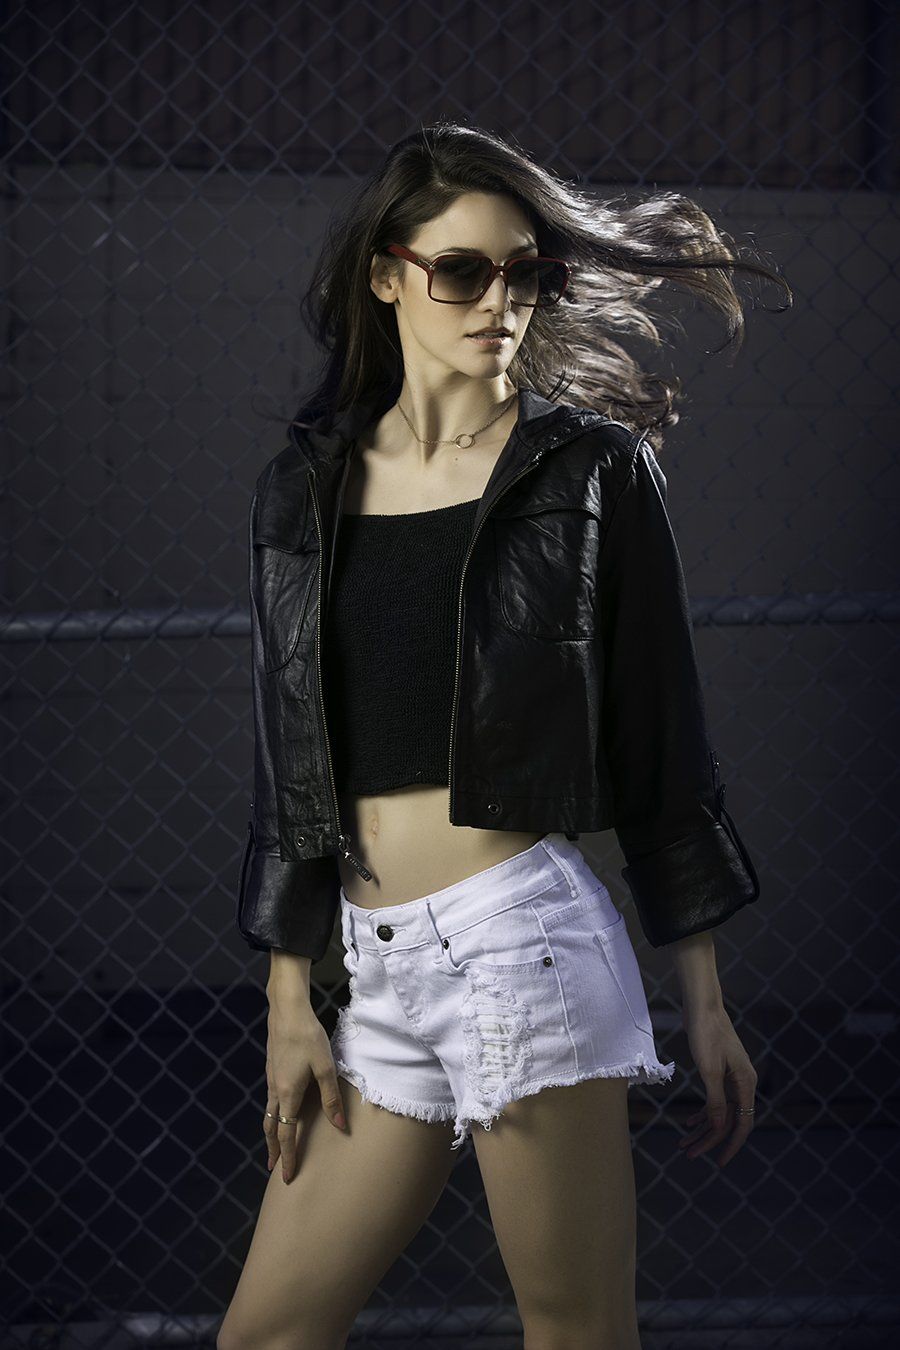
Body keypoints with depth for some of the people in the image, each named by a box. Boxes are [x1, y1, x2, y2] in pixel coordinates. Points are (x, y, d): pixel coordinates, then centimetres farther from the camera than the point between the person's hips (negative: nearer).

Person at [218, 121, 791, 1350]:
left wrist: (706, 1000, 1)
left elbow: (662, 741, 2)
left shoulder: (595, 471, 1)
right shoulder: (307, 488, 11)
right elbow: (291, 765, 13)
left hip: (523, 939, -5)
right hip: (378, 972, 5)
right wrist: (290, 1001, 10)